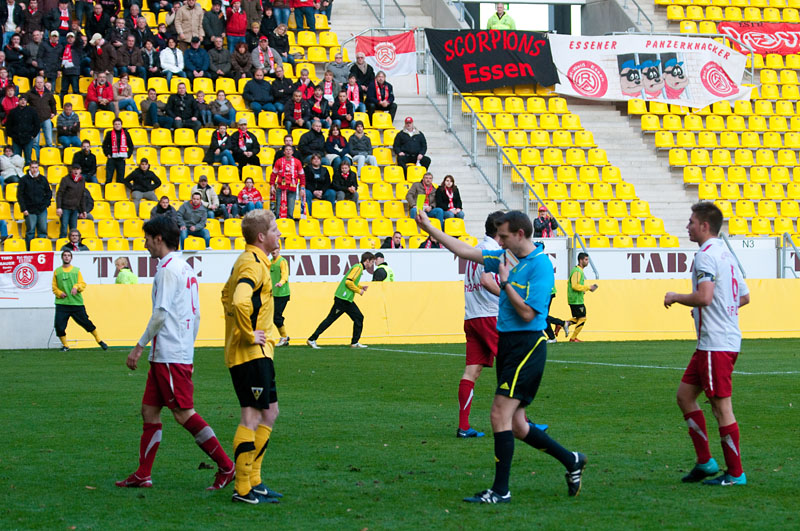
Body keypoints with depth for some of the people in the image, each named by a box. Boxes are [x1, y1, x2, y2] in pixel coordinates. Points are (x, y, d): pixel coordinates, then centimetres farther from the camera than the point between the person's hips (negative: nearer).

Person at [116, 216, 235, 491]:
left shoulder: (168, 269, -13)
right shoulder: (185, 267, 17)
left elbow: (161, 313, -20)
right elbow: (195, 315, 19)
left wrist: (139, 346, -15)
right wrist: (188, 349, 24)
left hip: (170, 354, -10)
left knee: (184, 413, -9)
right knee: (149, 411, 10)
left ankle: (226, 466, -7)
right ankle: (143, 475, 11)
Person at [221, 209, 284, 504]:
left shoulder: (248, 260, 16)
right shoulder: (253, 264, -17)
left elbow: (228, 295, 30)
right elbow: (239, 301, -34)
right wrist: (249, 335, -22)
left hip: (258, 352, 11)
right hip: (251, 354, -11)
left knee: (269, 413, 16)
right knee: (252, 417, -8)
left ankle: (253, 480, 20)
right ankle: (243, 489, -6)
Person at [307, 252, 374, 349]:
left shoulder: (359, 268, 17)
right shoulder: (358, 267, -12)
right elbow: (348, 282, -22)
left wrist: (361, 287, 13)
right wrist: (359, 291, -13)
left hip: (348, 300, 10)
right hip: (342, 298, -10)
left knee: (359, 318, 6)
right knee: (330, 319, -6)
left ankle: (355, 343, 8)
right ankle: (312, 340, -3)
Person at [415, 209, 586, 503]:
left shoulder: (540, 266, -14)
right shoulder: (508, 257, 11)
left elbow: (528, 313, -19)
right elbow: (467, 251, 20)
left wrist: (505, 282, -14)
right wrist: (430, 229, 19)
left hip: (526, 345, -9)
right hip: (507, 344, 9)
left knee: (501, 415, -12)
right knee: (516, 425, 10)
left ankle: (501, 490, -8)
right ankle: (571, 460, 24)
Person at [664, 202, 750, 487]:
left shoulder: (706, 255, -15)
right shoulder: (725, 254, 16)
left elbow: (704, 296, -27)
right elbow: (744, 296, 21)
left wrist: (675, 297, -11)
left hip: (717, 343, -11)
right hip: (710, 342, 11)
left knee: (721, 406, -5)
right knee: (685, 394, 14)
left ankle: (735, 473, 1)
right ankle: (705, 461, 15)